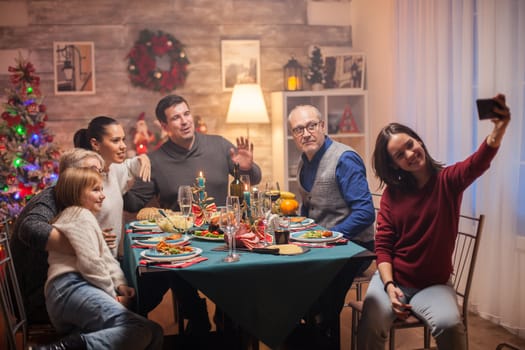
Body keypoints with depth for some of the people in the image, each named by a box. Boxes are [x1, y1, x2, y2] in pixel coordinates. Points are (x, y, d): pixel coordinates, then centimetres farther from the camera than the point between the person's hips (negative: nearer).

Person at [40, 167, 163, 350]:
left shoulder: (85, 217, 35)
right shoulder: (80, 215, 2)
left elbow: (106, 256, 29)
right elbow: (90, 263, -10)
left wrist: (119, 283, 12)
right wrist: (112, 293, 0)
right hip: (71, 288, -10)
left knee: (154, 333, -10)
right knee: (144, 332, -31)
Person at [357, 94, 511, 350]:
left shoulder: (448, 180, -4)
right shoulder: (392, 193, 1)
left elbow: (478, 163, -27)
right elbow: (382, 245, 2)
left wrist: (499, 129, -48)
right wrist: (389, 286, -15)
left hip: (434, 284, -1)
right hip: (392, 280, 1)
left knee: (450, 325, -31)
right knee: (370, 329, -24)